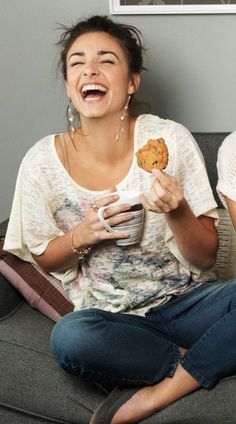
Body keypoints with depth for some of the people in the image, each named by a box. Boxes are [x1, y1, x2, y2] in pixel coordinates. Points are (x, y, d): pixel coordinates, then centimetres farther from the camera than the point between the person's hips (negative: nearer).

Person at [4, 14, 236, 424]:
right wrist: (81, 236, -15)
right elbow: (45, 260, 7)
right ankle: (197, 364, -11)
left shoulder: (169, 139, -9)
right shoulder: (44, 161, -6)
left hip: (183, 303, 0)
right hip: (110, 315, 0)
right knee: (69, 338, -34)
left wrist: (177, 212, -26)